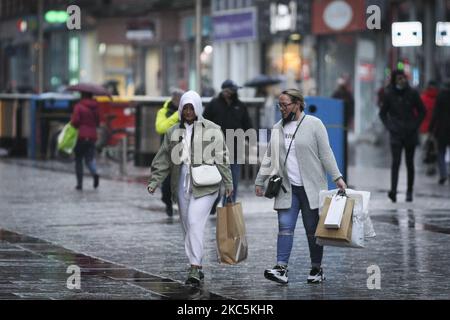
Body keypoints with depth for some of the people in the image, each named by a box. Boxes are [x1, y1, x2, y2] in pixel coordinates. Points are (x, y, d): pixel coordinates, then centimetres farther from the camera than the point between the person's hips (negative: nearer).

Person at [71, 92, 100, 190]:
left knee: (78, 160, 8)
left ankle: (79, 183, 8)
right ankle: (94, 173, -27)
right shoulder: (95, 107, 8)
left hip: (81, 136, -4)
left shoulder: (79, 107, -9)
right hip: (92, 137, 4)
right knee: (90, 159, 5)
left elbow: (75, 121, -15)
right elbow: (98, 122, 14)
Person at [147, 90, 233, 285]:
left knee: (195, 224, -17)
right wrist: (154, 182, 6)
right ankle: (197, 268, 16)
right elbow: (163, 160, 14)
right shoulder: (173, 132, 13)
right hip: (182, 186, 5)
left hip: (204, 186, -5)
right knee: (188, 227, 8)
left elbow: (222, 158, 0)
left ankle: (195, 268, -18)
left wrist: (228, 183, -2)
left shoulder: (211, 130, 0)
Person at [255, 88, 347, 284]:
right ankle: (281, 269, -12)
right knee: (285, 227, -7)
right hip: (287, 188, 3)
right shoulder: (277, 128, 10)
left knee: (313, 229, 4)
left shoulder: (314, 124, -3)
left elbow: (326, 153, -4)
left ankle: (316, 269, 14)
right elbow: (269, 157, 15)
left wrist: (337, 177, -10)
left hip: (311, 187, -3)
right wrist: (260, 181, 12)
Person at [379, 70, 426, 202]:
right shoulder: (389, 94, 0)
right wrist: (389, 126, -4)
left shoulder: (412, 93, 0)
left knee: (409, 163, 7)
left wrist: (415, 125, -4)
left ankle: (409, 192, 17)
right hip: (396, 133, -1)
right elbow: (382, 113, 9)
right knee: (396, 162, -13)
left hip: (410, 133, 1)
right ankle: (393, 190, -22)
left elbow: (422, 111, 6)